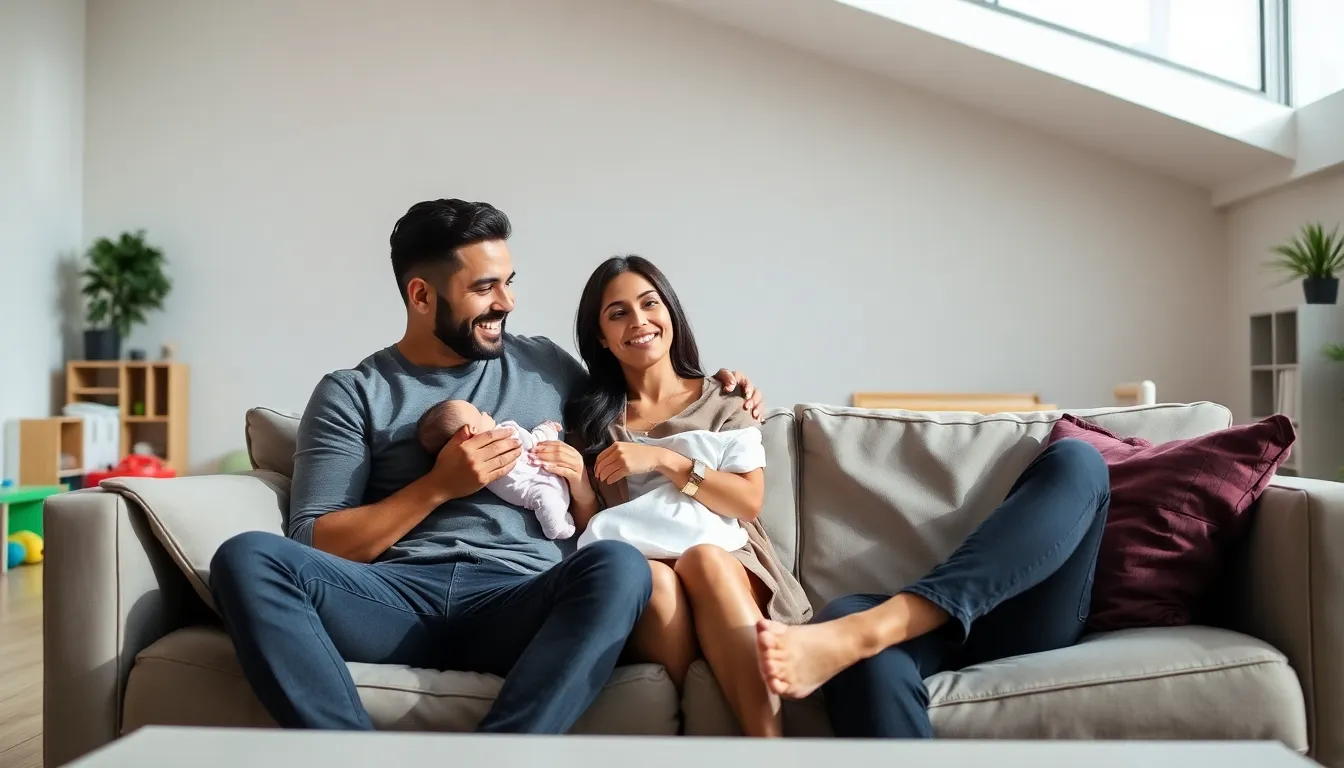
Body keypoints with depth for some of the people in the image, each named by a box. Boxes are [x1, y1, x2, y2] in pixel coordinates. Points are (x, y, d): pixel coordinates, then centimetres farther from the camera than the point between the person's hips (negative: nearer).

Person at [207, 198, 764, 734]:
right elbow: (316, 547, 3)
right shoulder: (351, 393, 10)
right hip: (395, 597, 0)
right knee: (246, 558, -28)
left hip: (518, 603, 1)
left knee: (619, 565, -32)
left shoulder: (547, 365, 18)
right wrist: (438, 486, -8)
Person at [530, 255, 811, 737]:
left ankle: (765, 737, -39)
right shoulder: (590, 418, 13)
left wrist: (662, 459, -14)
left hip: (730, 566, 0)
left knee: (702, 558, -35)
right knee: (654, 576, -35)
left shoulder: (722, 402, 10)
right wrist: (580, 489, -10)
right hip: (635, 588, 0)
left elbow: (750, 502, -4)